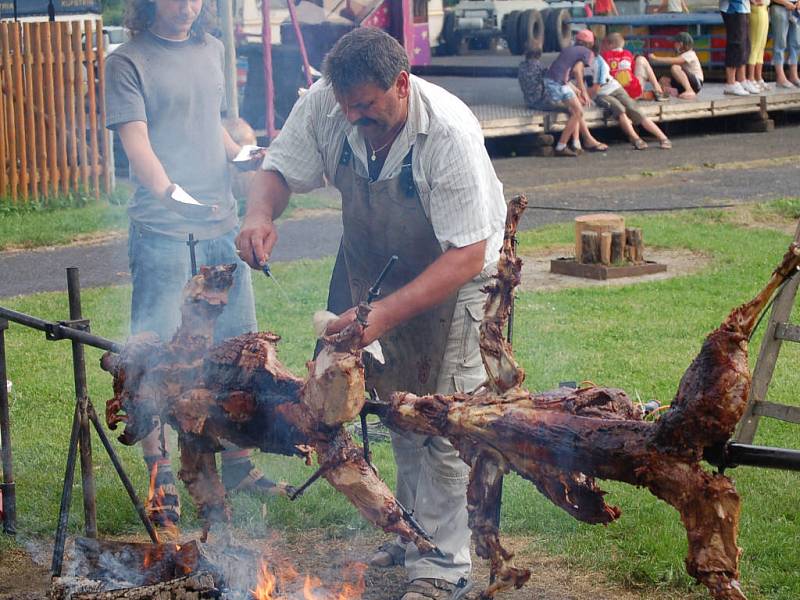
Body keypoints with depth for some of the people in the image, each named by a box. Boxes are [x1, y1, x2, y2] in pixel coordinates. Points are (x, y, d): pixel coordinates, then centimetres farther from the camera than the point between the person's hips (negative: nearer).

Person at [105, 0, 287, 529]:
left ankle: (237, 461, 25)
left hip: (222, 222, 6)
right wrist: (169, 193, -35)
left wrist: (244, 156, 3)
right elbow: (137, 144, -17)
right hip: (162, 228, -6)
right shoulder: (128, 62, -7)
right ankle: (159, 474, 8)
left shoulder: (211, 50, 13)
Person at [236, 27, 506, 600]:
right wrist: (261, 213, -32)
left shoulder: (449, 134, -35)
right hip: (373, 261, 5)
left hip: (453, 268, -5)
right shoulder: (324, 105, -22)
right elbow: (279, 170, -7)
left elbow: (467, 256, -35)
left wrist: (388, 312, -46)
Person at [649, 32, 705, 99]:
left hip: (696, 83, -9)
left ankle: (690, 91, -30)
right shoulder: (682, 55, 18)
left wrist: (655, 58, -24)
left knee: (675, 67, -30)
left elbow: (673, 61, -27)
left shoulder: (690, 54, -14)